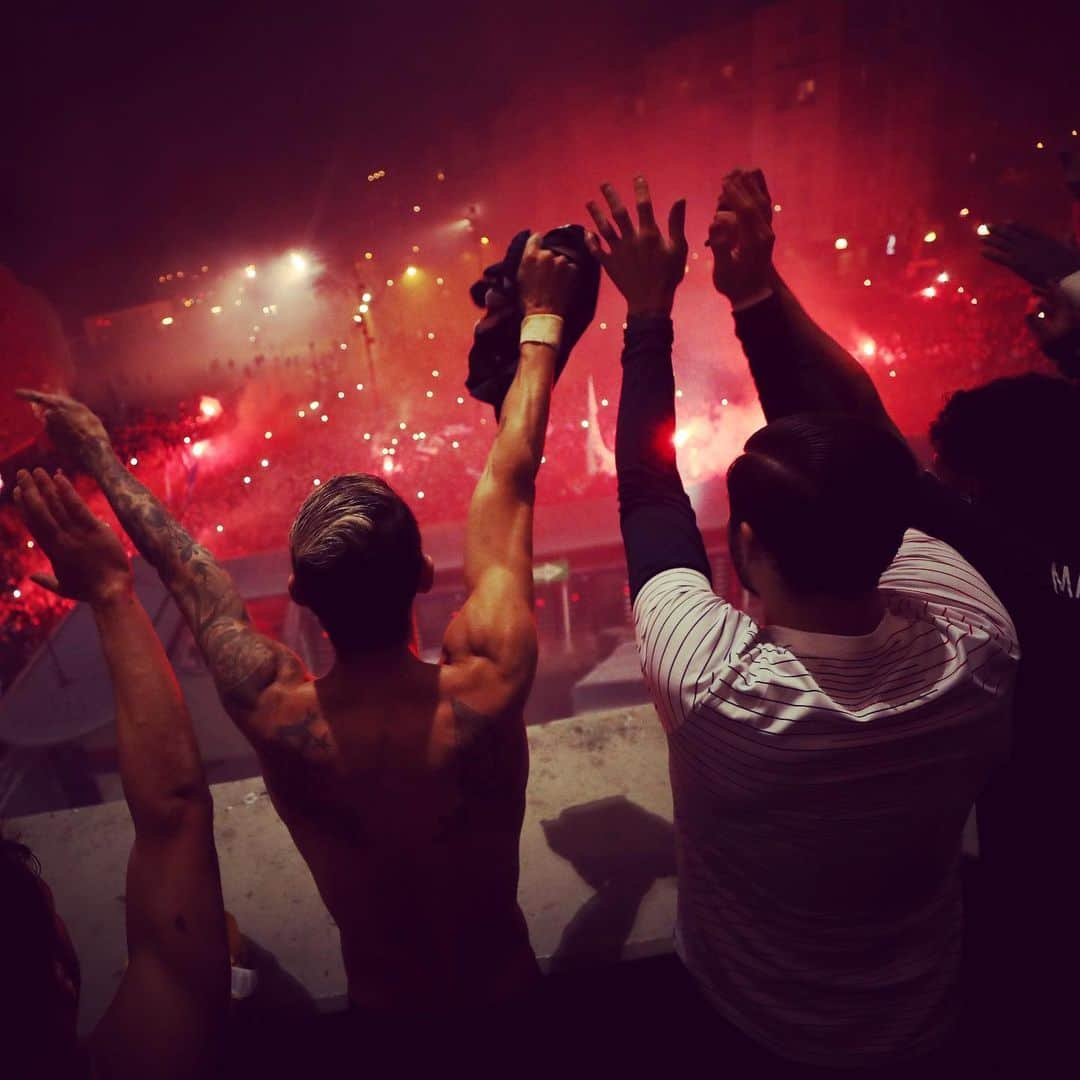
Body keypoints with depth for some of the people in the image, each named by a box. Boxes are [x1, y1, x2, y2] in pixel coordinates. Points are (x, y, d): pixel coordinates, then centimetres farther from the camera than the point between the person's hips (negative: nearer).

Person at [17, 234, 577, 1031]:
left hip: (380, 1011, 0)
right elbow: (508, 483, -22)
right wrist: (542, 320, -8)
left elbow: (183, 566, -13)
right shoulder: (486, 685, -33)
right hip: (511, 996, 0)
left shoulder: (276, 713, -30)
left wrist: (99, 454, 4)